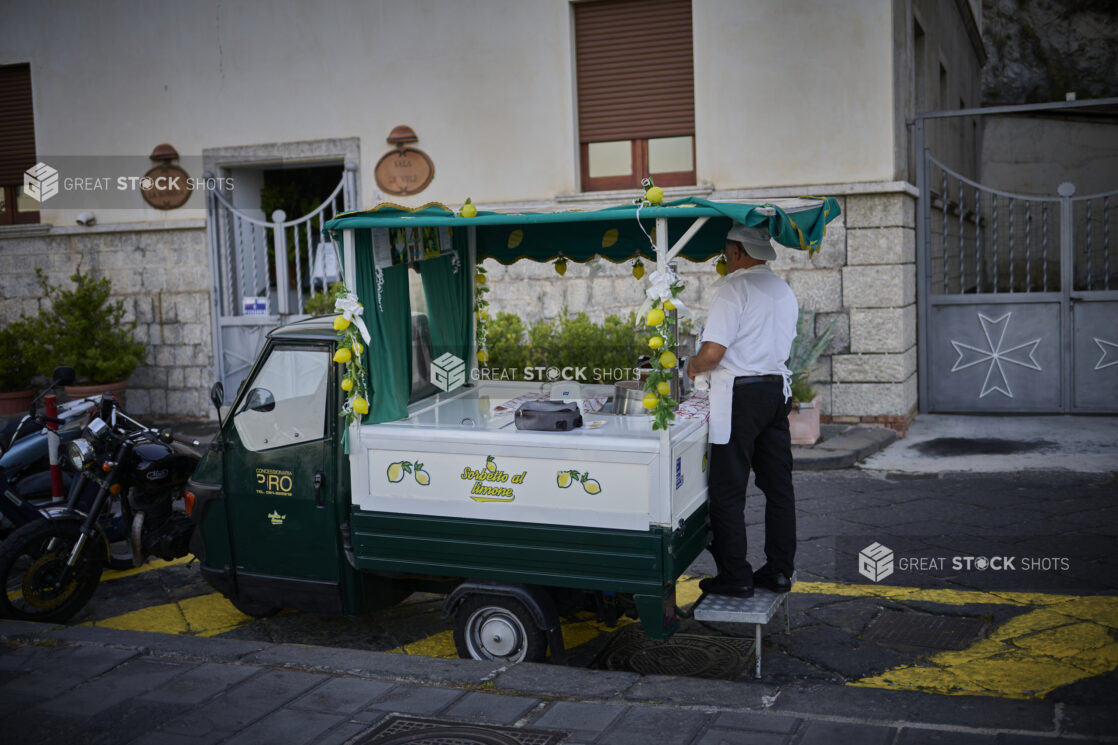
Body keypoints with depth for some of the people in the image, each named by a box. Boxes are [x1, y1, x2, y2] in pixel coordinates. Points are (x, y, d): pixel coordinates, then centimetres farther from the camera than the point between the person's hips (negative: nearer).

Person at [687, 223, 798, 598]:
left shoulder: (734, 290, -14)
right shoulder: (784, 290, 13)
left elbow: (712, 353, -19)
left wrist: (693, 366, 1)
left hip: (740, 395, -8)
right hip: (778, 388, 8)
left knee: (727, 491, 0)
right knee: (778, 486, 12)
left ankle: (735, 576, 4)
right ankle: (779, 571, 19)